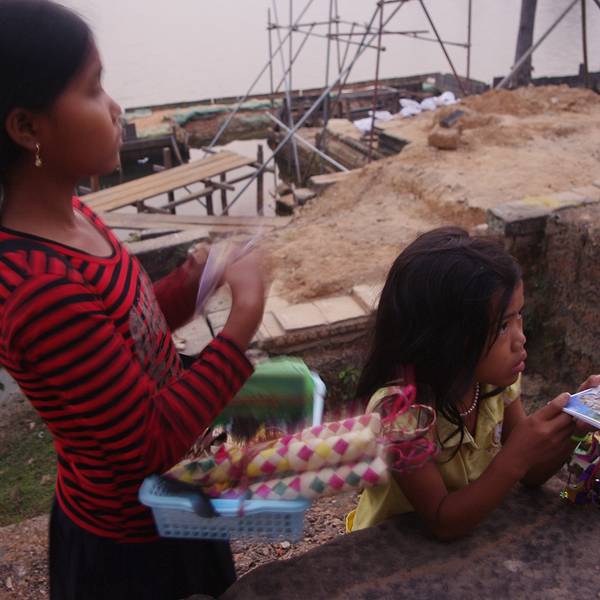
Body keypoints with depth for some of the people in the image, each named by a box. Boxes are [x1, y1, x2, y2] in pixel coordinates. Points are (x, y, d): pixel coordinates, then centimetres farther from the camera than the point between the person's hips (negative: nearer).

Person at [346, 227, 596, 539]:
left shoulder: (495, 378, -12)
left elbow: (531, 474, -2)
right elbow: (443, 524, -25)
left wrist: (574, 423, -19)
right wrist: (516, 457, -36)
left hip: (471, 530, 5)